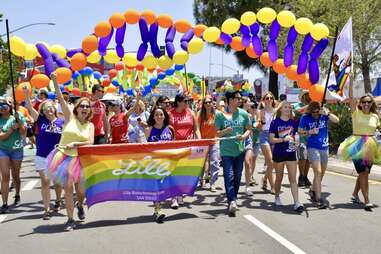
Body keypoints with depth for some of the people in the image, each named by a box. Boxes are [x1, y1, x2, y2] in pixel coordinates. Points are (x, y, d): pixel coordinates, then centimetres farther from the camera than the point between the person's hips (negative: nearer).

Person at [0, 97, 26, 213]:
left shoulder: (19, 116, -5)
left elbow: (23, 132, -9)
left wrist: (18, 121, -20)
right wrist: (12, 128, -23)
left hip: (17, 150, 1)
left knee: (15, 176, 13)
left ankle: (17, 195, 39)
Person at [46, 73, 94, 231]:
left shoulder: (90, 125, 5)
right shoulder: (70, 117, 0)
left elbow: (90, 142, -5)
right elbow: (60, 99, -9)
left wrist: (75, 143, -16)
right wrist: (55, 82, -18)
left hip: (78, 159, 2)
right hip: (63, 157, -2)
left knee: (80, 189, 7)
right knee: (68, 188, -1)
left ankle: (80, 205, 42)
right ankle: (70, 219, 9)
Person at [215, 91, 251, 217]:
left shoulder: (243, 114, 3)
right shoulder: (220, 114, -4)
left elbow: (249, 129, 11)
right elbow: (216, 133, 0)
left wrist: (244, 136, -10)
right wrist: (225, 131, -21)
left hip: (240, 150, 3)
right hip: (226, 151, -3)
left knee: (237, 177, 12)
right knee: (229, 176, -13)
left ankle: (232, 200, 28)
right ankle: (232, 202, -16)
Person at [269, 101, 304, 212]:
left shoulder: (293, 122, 4)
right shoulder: (275, 122, -6)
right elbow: (271, 139, -11)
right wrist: (284, 139, -22)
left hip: (291, 153, 2)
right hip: (279, 154, -2)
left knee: (293, 178, -2)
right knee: (279, 177, 13)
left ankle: (297, 203, -5)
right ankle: (277, 197, 33)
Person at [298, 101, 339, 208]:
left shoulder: (324, 115, -2)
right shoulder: (305, 118, -6)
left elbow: (337, 120, -15)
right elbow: (300, 132, 1)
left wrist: (327, 113, -27)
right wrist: (310, 132, -16)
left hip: (324, 147, 4)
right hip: (312, 147, -4)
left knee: (321, 173, 16)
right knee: (318, 172, -13)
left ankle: (313, 190, 39)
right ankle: (319, 199, -11)